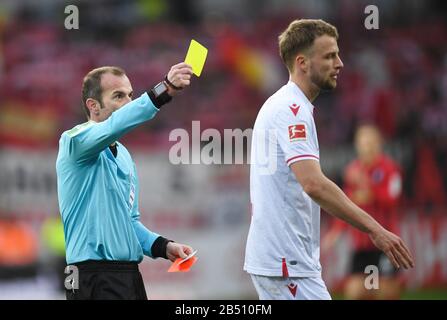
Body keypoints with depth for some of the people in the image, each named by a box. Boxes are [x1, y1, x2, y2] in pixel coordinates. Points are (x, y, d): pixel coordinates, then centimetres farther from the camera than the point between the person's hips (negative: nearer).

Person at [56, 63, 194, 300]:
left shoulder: (123, 155, 19)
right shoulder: (76, 141, -7)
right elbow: (114, 127, -29)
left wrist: (163, 246, 6)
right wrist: (164, 91, -39)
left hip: (130, 277, 8)